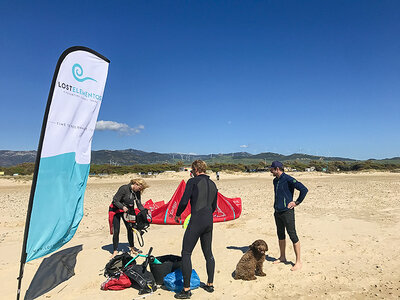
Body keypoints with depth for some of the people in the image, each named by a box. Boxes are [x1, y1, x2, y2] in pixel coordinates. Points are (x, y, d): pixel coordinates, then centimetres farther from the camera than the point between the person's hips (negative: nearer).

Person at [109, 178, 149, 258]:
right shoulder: (124, 188, -25)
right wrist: (122, 207, -38)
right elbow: (115, 200, -23)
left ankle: (132, 247, 19)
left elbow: (139, 204, -1)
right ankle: (115, 251, 8)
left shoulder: (137, 192, -7)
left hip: (127, 211, 5)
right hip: (116, 210, -5)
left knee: (130, 229, 3)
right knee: (116, 231, -4)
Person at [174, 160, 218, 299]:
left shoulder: (193, 181, -6)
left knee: (186, 253, 3)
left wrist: (178, 215, 6)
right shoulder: (212, 184, 14)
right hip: (209, 221, 7)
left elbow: (184, 201, -10)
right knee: (208, 253, 18)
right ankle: (210, 284, 29)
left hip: (196, 221, -7)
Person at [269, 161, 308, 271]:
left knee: (293, 235, -1)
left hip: (287, 212, -8)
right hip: (277, 212, 8)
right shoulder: (275, 181, 11)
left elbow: (304, 189, -18)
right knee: (280, 234, 17)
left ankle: (298, 261, 11)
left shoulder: (288, 179, -14)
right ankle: (282, 257, 32)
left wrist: (296, 202, -12)